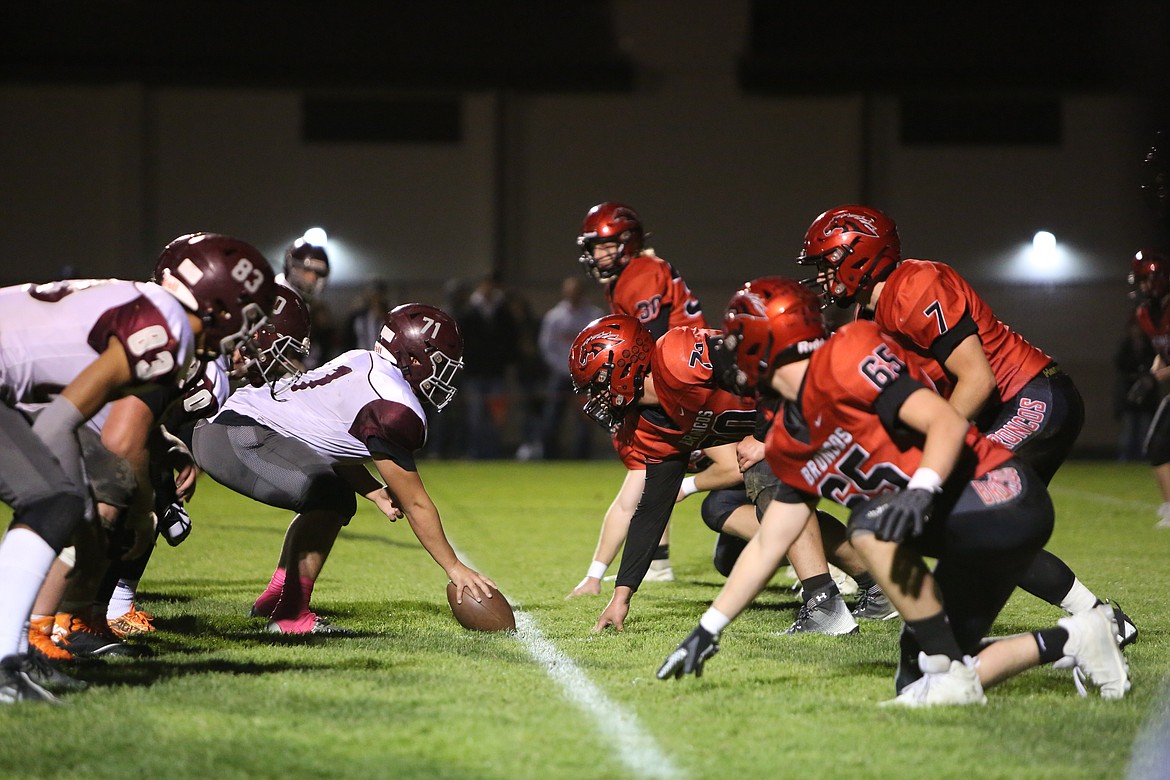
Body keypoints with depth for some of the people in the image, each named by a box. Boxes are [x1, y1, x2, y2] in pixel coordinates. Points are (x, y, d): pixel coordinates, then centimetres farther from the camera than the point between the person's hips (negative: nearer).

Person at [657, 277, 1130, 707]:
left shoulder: (845, 360, -14)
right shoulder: (789, 444, 13)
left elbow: (948, 422, -22)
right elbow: (767, 546, 19)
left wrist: (922, 490, -39)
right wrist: (708, 630, 17)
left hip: (999, 497, -9)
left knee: (872, 523, -28)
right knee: (916, 685, 4)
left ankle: (951, 674, -18)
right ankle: (1070, 639, 14)